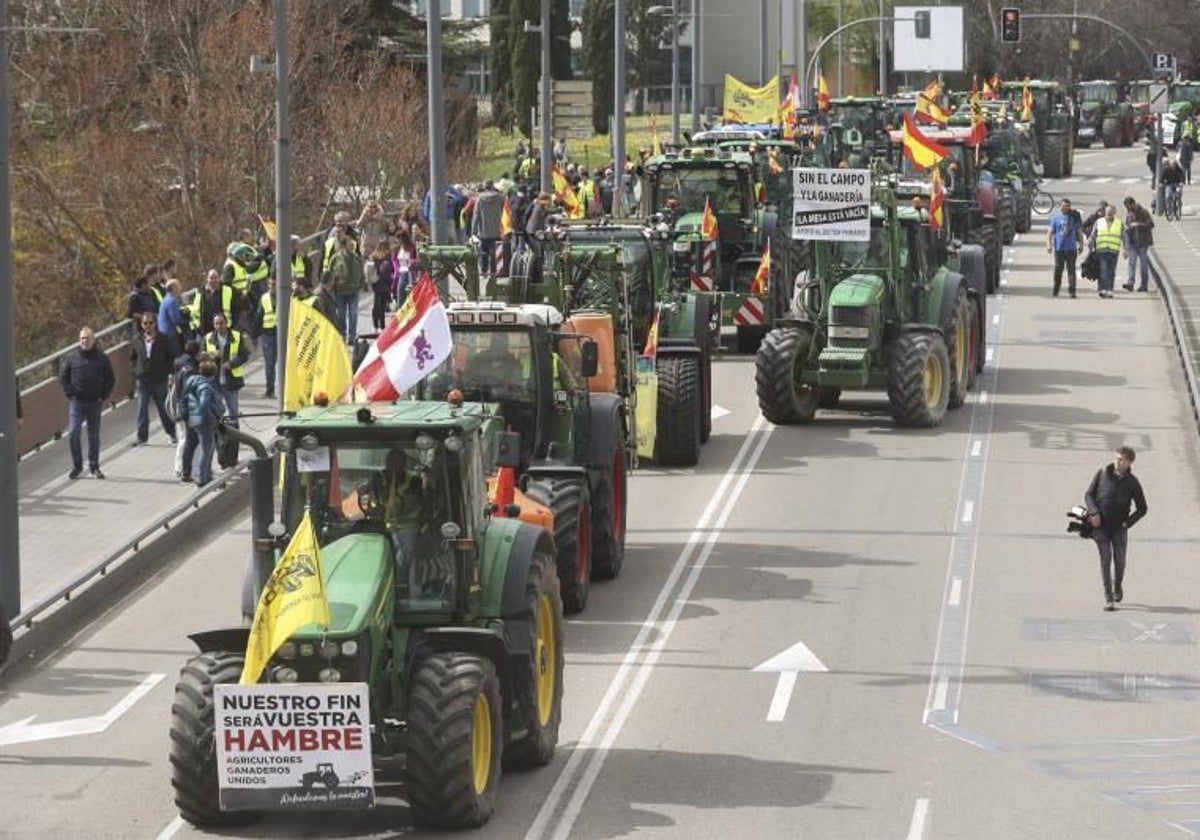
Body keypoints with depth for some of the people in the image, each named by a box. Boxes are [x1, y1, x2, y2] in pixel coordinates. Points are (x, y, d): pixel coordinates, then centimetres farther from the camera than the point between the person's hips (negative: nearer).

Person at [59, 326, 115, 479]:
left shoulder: (102, 358, 2)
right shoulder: (72, 357, 2)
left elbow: (110, 379, 8)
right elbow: (63, 377, 8)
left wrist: (103, 396, -1)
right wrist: (69, 394, -2)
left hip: (95, 403, 1)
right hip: (77, 402, -1)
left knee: (94, 436, 7)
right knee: (73, 434, -10)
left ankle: (94, 467, 16)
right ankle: (76, 466, 1)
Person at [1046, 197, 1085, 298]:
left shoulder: (1074, 217, 10)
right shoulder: (1055, 217, 6)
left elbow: (1079, 232, 17)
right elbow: (1050, 232, 4)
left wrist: (1081, 244, 11)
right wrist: (1049, 245, -8)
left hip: (1071, 248, 1)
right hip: (1059, 248, -1)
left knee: (1071, 270, -4)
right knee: (1058, 270, 4)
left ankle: (1072, 291, -6)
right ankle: (1055, 292, 13)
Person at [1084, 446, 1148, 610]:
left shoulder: (1132, 483, -2)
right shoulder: (1103, 473, -3)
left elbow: (1142, 509, 6)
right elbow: (1089, 494, 3)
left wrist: (1128, 523, -5)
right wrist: (1094, 513, -13)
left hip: (1119, 528, 1)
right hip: (1101, 526, -1)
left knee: (1120, 560, 0)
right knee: (1105, 558, -10)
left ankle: (1117, 586, 32)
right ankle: (1108, 598, -8)